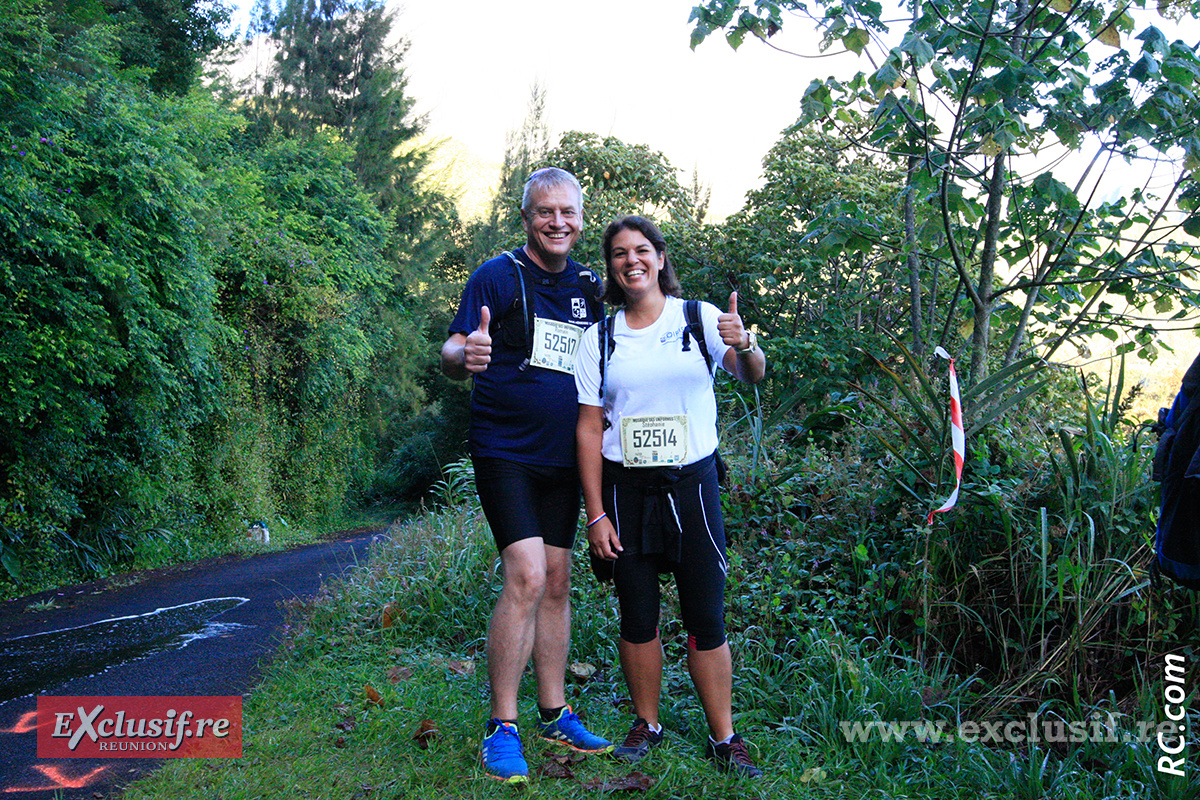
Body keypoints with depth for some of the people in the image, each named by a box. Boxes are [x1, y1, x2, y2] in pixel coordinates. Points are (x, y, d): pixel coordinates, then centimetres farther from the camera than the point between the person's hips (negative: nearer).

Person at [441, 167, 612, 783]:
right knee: (526, 577, -15)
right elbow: (452, 354, -9)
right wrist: (465, 356, -32)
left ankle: (554, 713, 23)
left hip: (561, 457, 6)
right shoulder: (496, 276, -4)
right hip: (504, 451, -5)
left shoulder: (588, 287, 12)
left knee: (557, 582, 10)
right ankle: (502, 727, -1)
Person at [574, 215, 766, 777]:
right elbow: (589, 429, 2)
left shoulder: (700, 319, -1)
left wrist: (745, 347, -38)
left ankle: (724, 738, 16)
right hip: (625, 487, 2)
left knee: (706, 619, 1)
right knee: (637, 617, 8)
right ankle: (647, 725, 27)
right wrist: (595, 514, -3)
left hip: (692, 483, -1)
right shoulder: (600, 338, 4)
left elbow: (753, 375, -14)